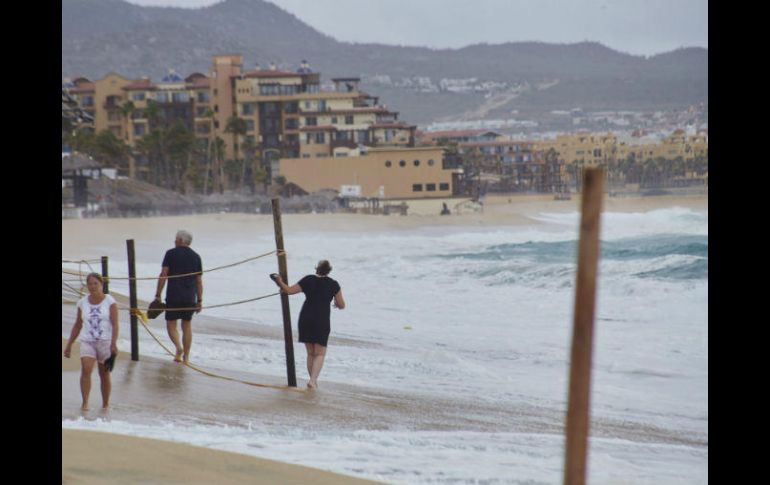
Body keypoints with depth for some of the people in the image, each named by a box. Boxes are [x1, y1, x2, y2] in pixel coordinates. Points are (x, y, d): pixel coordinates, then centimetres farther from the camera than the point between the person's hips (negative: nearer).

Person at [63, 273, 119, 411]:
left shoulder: (110, 301, -2)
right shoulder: (82, 303, 7)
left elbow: (115, 324, -7)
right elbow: (77, 326, 15)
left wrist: (113, 344, -18)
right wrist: (69, 345, 13)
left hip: (105, 342, -1)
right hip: (87, 342, 2)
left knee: (104, 375, 7)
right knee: (85, 370, -20)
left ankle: (105, 405, 20)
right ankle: (85, 402, -22)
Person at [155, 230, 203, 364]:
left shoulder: (171, 253, -2)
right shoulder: (195, 256, 8)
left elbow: (163, 275, -7)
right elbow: (199, 281, 8)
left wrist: (158, 295, -3)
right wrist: (199, 301, 12)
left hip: (173, 296, -3)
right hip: (190, 297, 3)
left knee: (171, 324, 6)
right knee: (187, 325, 13)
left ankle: (178, 347, -19)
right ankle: (186, 356, 11)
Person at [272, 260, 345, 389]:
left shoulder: (308, 280, 1)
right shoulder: (333, 284, -1)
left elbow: (289, 290, 2)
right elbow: (341, 305, 3)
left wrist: (280, 282, 19)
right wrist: (336, 304, 26)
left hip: (305, 319, 2)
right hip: (322, 321, -2)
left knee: (310, 353, 14)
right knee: (320, 354, 2)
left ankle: (313, 381, 19)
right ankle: (313, 380, -16)